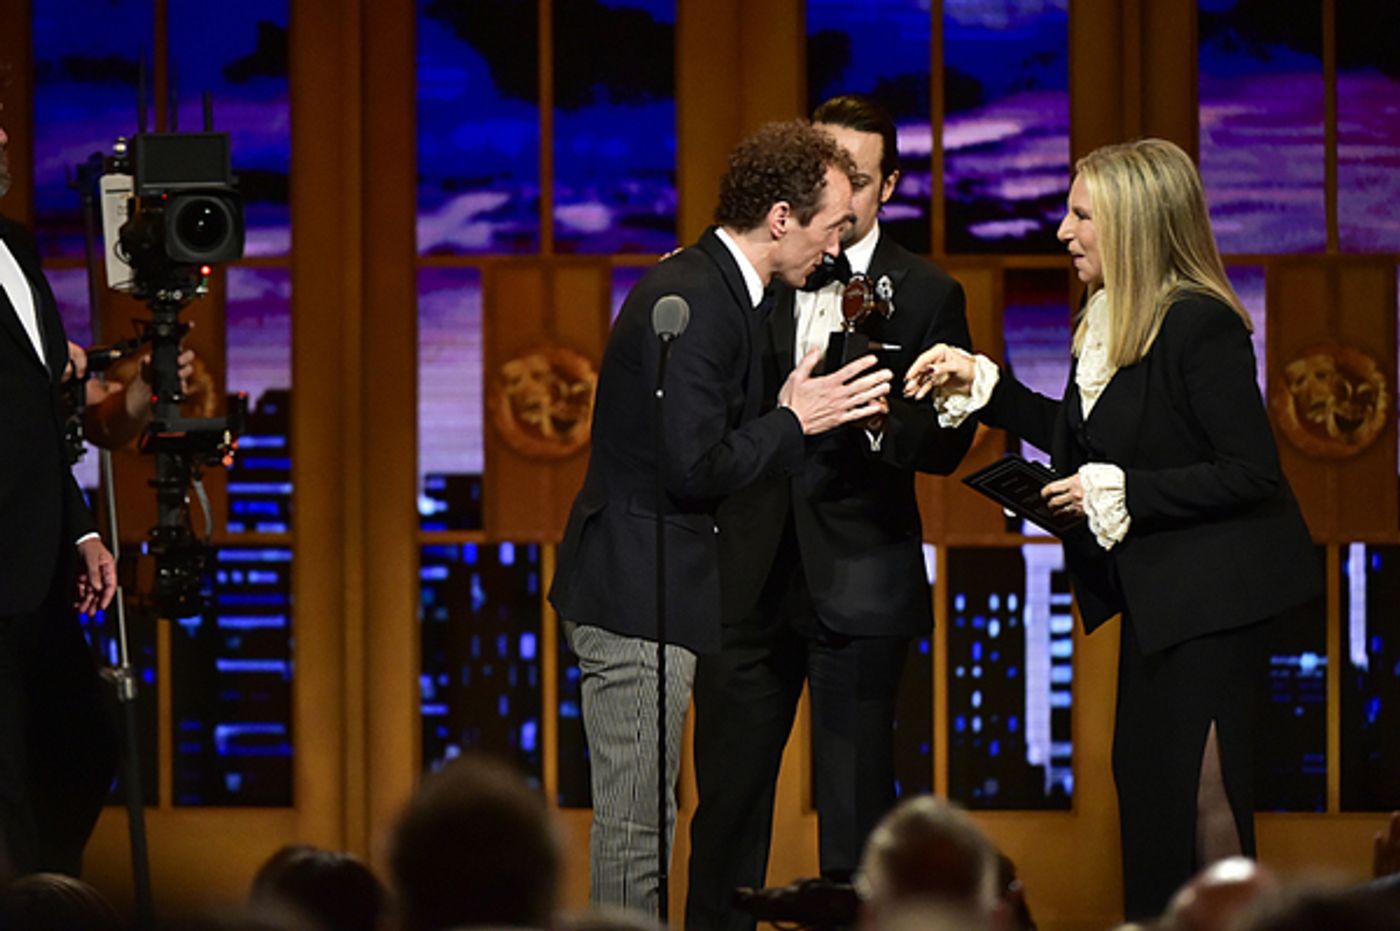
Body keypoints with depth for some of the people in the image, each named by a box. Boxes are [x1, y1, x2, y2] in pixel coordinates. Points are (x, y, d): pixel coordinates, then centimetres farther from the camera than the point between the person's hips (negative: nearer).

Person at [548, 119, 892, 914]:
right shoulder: (694, 302, -20)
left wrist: (796, 412, 5)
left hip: (648, 590, 10)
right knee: (635, 827, -5)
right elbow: (694, 468, -24)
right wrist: (792, 423, -12)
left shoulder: (718, 288, 12)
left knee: (642, 819, 15)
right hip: (636, 595, -10)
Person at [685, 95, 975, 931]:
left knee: (856, 803, 1)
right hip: (749, 578, 2)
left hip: (858, 580, -2)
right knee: (728, 791, 6)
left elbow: (948, 444, -4)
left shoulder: (926, 295, 2)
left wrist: (876, 418, -23)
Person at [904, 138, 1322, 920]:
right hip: (1154, 588, 10)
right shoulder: (1109, 321, 7)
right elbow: (1083, 437, 18)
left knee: (1196, 789, -7)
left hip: (1213, 592, -10)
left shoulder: (1199, 326, -21)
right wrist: (984, 387, 14)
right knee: (1140, 774, 15)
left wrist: (1120, 492, -21)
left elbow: (1251, 472, -23)